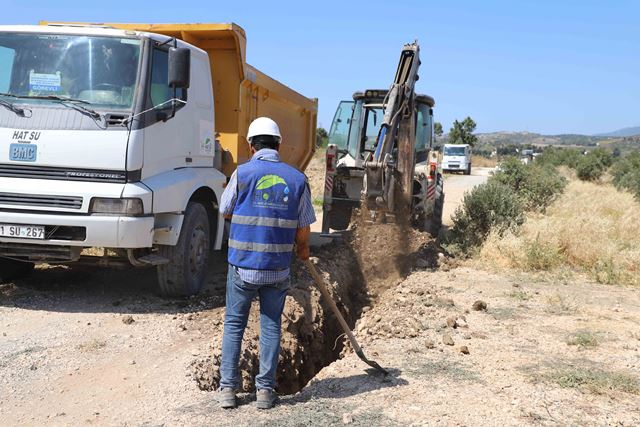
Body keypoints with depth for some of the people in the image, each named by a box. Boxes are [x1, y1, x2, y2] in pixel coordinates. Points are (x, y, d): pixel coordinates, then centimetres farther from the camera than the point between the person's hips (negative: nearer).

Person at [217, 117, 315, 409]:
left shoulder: (242, 173, -7)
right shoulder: (297, 179, -2)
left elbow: (226, 211, 8)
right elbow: (303, 230, 3)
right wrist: (302, 250, 22)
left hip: (242, 265, -1)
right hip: (278, 268, 1)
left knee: (234, 325, 12)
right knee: (271, 326, 12)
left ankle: (227, 388, 14)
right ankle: (265, 389, 15)